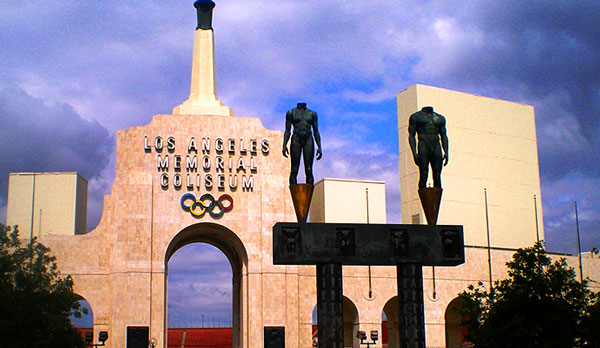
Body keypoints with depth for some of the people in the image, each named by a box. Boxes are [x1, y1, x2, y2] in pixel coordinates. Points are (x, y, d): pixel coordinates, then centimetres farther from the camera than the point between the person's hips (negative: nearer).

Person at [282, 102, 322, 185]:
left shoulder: (312, 114, 14)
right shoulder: (291, 113, 9)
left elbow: (316, 132, 13)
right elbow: (287, 131, 6)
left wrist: (319, 147, 4)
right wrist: (284, 145, -7)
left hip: (308, 141, 2)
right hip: (296, 140, -2)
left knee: (309, 170, -5)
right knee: (294, 170, -8)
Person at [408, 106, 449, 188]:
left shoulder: (440, 118, 19)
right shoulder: (416, 117, 7)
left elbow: (444, 136, 18)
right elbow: (411, 136, 1)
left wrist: (446, 152, 3)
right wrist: (414, 153, -11)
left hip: (436, 147, 4)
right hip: (423, 146, -4)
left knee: (437, 177, -4)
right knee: (423, 176, -12)